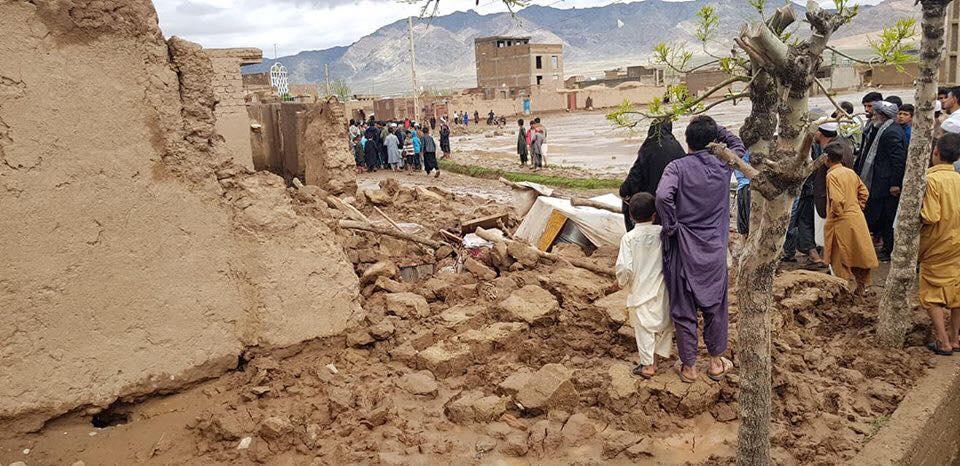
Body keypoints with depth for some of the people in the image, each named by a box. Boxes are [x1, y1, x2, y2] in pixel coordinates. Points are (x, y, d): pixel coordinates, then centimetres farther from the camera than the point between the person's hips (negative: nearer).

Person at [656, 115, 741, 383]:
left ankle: (689, 366, 20)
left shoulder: (677, 167, -11)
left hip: (684, 250, -2)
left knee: (684, 310, 10)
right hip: (715, 250, 3)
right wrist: (716, 129, 11)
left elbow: (663, 196, -29)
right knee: (715, 306, 18)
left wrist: (671, 227, -15)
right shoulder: (723, 165, -2)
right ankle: (716, 362, 30)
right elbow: (739, 146, 21)